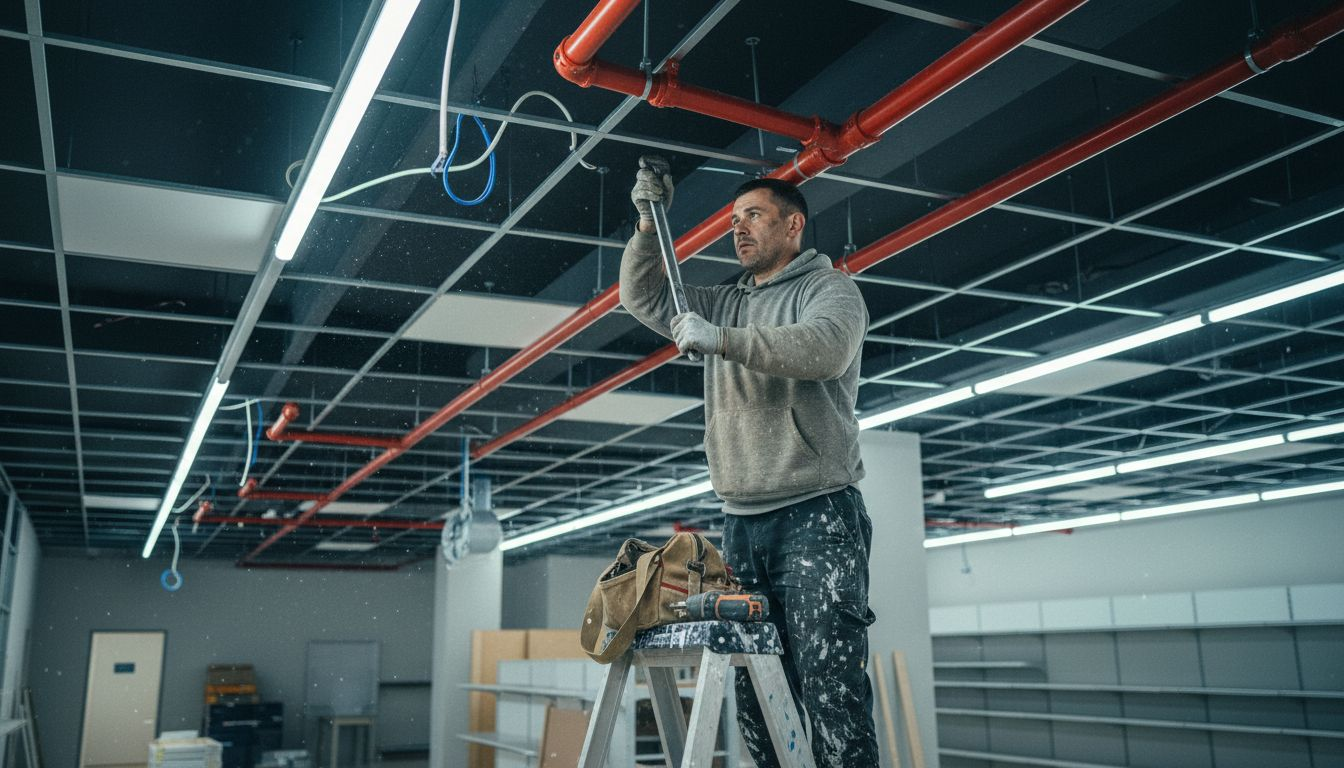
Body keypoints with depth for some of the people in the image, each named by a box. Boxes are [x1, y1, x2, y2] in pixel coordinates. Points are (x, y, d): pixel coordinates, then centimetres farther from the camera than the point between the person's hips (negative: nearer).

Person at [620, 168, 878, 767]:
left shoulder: (829, 288, 4)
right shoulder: (723, 303, 24)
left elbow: (827, 348, -18)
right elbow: (642, 296, 23)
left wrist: (723, 340, -22)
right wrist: (648, 223, 11)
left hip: (816, 515, -6)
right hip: (741, 524, 6)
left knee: (829, 687, -13)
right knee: (755, 697, 3)